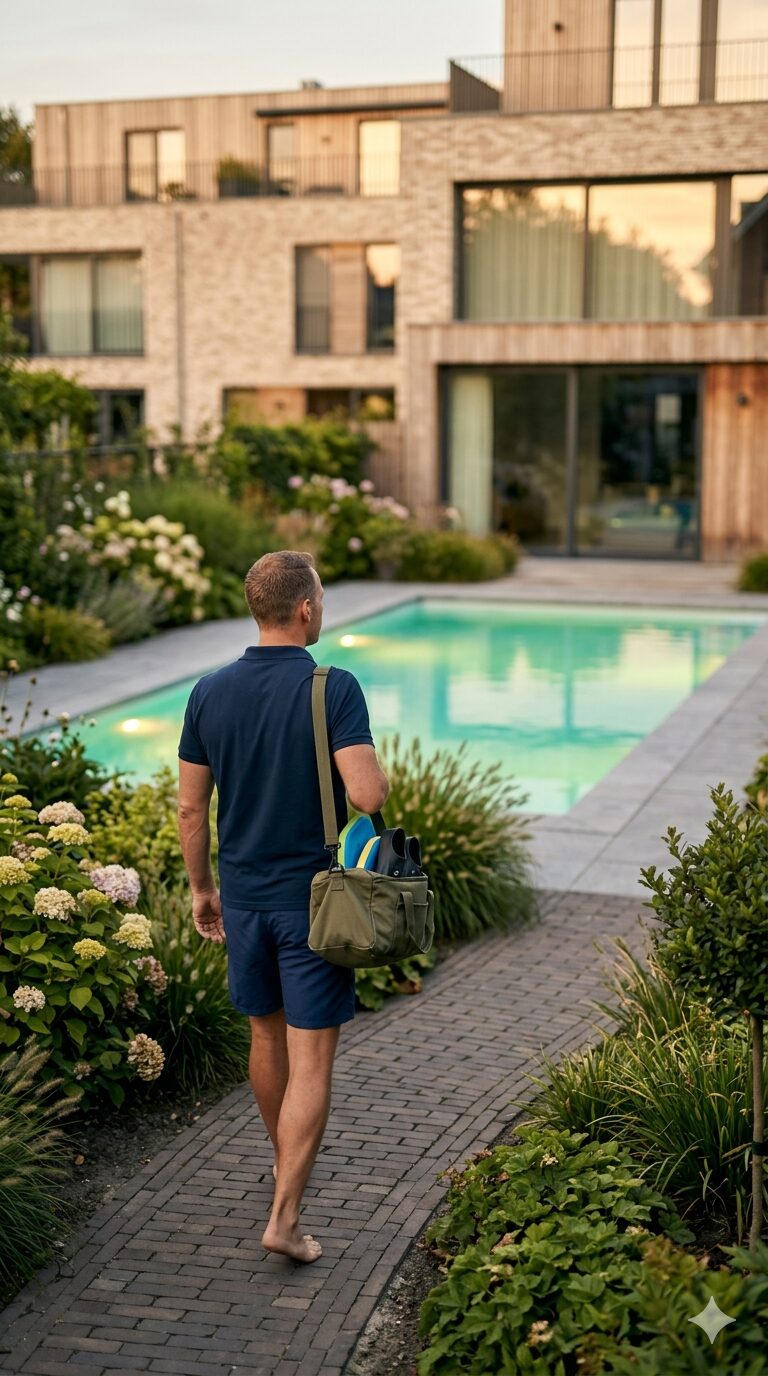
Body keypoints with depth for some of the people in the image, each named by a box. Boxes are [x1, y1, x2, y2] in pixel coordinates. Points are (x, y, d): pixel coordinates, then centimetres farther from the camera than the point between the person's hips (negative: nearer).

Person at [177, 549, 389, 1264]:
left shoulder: (210, 692, -1)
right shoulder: (333, 689, -15)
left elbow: (190, 808, 4)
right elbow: (367, 795, -23)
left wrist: (202, 888, 16)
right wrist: (381, 774, 0)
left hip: (243, 895, 5)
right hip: (314, 897, -5)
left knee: (267, 1036, 22)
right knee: (311, 1059, 0)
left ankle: (286, 1161, 42)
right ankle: (284, 1217, -4)